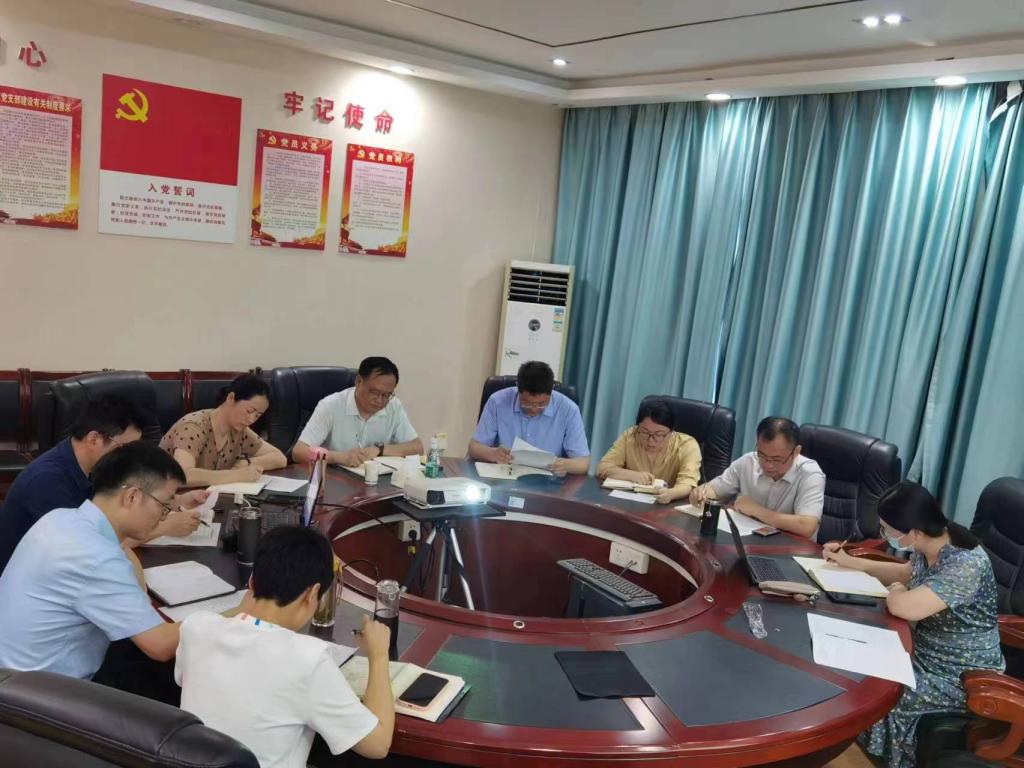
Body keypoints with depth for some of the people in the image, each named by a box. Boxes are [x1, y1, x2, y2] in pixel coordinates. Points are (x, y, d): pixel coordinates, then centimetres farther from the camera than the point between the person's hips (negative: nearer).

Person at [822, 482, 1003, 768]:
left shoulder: (966, 565, -32)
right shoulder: (927, 546, -5)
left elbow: (903, 607, -39)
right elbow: (905, 573, 17)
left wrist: (895, 591, -16)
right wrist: (850, 561, 11)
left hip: (962, 677, -8)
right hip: (927, 653, 8)